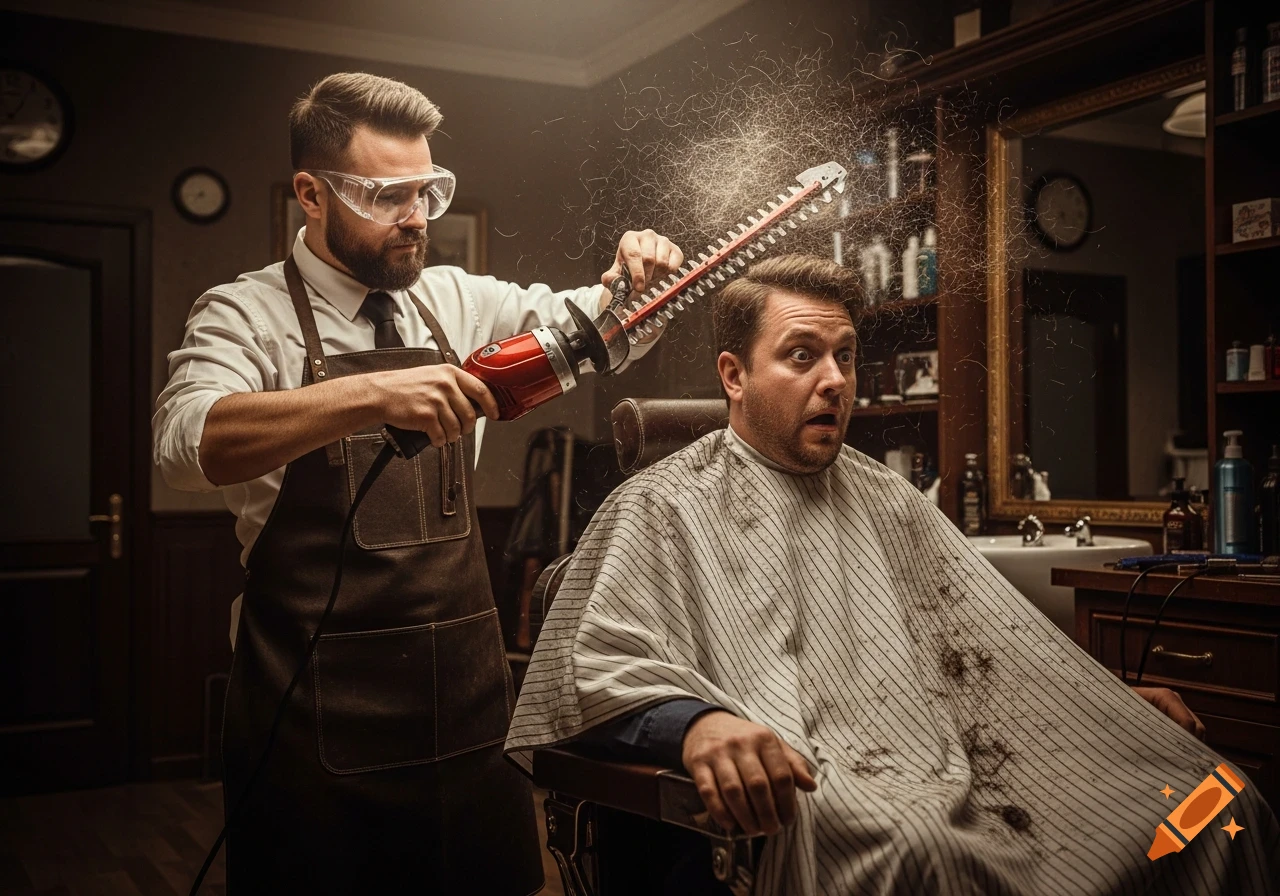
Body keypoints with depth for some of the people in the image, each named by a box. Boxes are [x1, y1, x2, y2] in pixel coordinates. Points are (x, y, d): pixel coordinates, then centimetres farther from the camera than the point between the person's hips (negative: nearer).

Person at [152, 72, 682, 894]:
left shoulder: (458, 301, 9)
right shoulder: (247, 314, -6)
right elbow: (189, 440, -25)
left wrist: (639, 278, -4)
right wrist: (372, 393, -37)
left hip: (469, 696, 5)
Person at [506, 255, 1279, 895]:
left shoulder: (886, 499, 24)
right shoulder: (664, 509, 3)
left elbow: (985, 628, 27)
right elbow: (597, 666, -9)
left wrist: (1109, 700, 14)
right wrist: (697, 722, -29)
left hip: (954, 765, 7)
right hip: (799, 799, -6)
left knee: (1217, 808, -10)